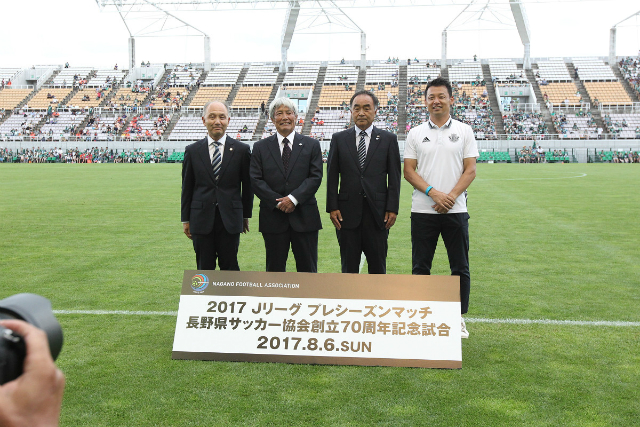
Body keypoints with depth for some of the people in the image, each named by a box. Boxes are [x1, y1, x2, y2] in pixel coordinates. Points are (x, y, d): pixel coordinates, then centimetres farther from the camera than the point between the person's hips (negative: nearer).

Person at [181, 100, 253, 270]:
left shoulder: (241, 150, 1)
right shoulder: (192, 151, 4)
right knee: (204, 267, 8)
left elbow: (247, 185, 6)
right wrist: (185, 219, 7)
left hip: (230, 219, -1)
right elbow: (187, 187, 7)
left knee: (230, 266, 6)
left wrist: (246, 215, 7)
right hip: (201, 219, 1)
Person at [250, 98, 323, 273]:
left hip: (304, 217, 0)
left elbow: (315, 177, -2)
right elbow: (256, 180, -1)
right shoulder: (260, 147, 7)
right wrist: (277, 202, -13)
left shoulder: (311, 145, 6)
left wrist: (294, 198, -15)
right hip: (273, 217, 0)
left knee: (308, 268, 7)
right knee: (274, 268, 8)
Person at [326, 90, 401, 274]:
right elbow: (332, 176, 5)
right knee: (349, 266, 7)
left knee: (378, 265, 7)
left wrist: (392, 208, -4)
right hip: (347, 213, 1)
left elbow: (394, 176, 3)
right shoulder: (339, 139, 7)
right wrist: (332, 207, -2)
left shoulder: (388, 139, 5)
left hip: (378, 213, 0)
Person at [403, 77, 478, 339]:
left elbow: (470, 170, 1)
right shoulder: (415, 134, 7)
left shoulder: (464, 131, 6)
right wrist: (433, 192, -14)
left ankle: (459, 318, 18)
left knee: (460, 267, 5)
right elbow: (409, 170, 1)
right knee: (420, 267, 5)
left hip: (455, 210, 0)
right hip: (422, 211, 0)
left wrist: (451, 196, -14)